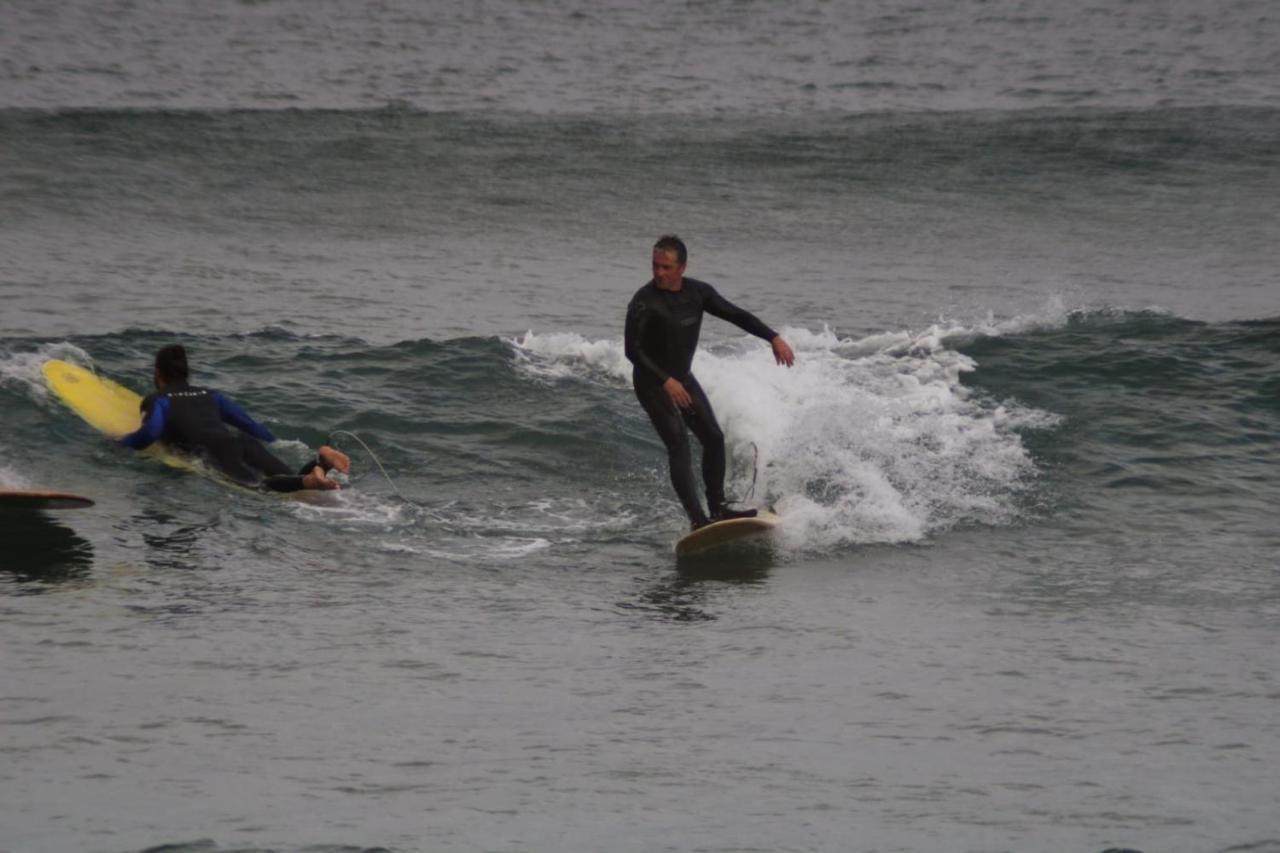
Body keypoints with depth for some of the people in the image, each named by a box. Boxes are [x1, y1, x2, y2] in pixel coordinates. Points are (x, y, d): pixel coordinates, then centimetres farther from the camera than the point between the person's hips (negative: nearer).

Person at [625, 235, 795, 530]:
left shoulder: (697, 293, -4)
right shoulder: (644, 301, -22)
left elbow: (736, 315, 3)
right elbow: (632, 349, -24)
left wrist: (774, 338, -5)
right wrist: (666, 381, -31)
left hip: (682, 377, 7)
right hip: (652, 382, -7)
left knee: (714, 438, 5)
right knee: (678, 445, -17)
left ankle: (717, 508, 17)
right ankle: (697, 518, -23)